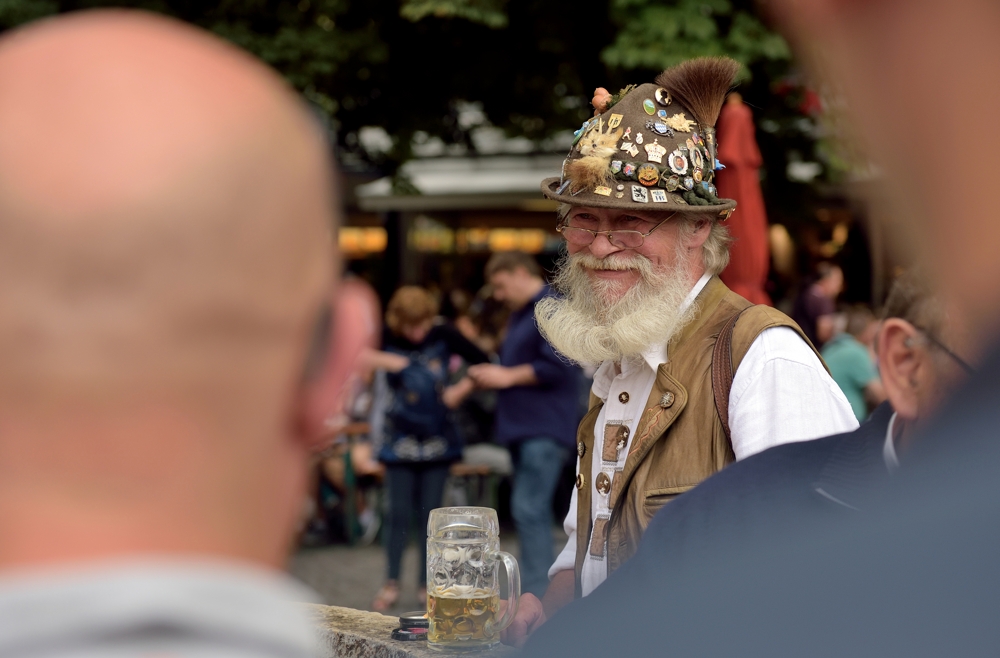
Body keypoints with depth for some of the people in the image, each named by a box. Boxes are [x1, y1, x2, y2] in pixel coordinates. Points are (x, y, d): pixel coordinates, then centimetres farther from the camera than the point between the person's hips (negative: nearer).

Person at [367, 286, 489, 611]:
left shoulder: (444, 336, -5)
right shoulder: (387, 341, -7)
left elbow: (484, 363, 2)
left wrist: (462, 389, -10)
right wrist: (380, 360, -25)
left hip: (437, 439, 1)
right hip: (400, 439, -1)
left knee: (429, 513, 5)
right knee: (399, 512, 0)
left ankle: (427, 585, 14)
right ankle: (391, 584, 11)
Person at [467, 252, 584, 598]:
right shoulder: (519, 314, 21)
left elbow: (556, 366, -20)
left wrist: (507, 376, -13)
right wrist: (490, 374, 9)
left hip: (545, 429, -10)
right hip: (524, 426, 10)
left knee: (529, 510, -15)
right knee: (535, 511, 13)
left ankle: (537, 594, -14)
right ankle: (550, 589, 20)